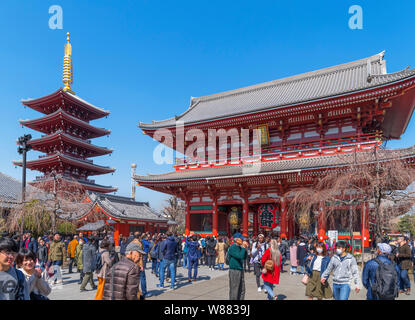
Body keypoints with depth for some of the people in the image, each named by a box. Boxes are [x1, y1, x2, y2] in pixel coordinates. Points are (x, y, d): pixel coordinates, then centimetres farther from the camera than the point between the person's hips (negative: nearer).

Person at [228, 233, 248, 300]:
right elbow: (240, 256, -24)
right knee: (234, 290, -1)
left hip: (240, 270, 9)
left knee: (242, 289, 14)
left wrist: (245, 249, 2)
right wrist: (243, 248, -16)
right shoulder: (232, 248, -16)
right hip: (234, 270, -9)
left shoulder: (239, 247, 11)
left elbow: (244, 257, 14)